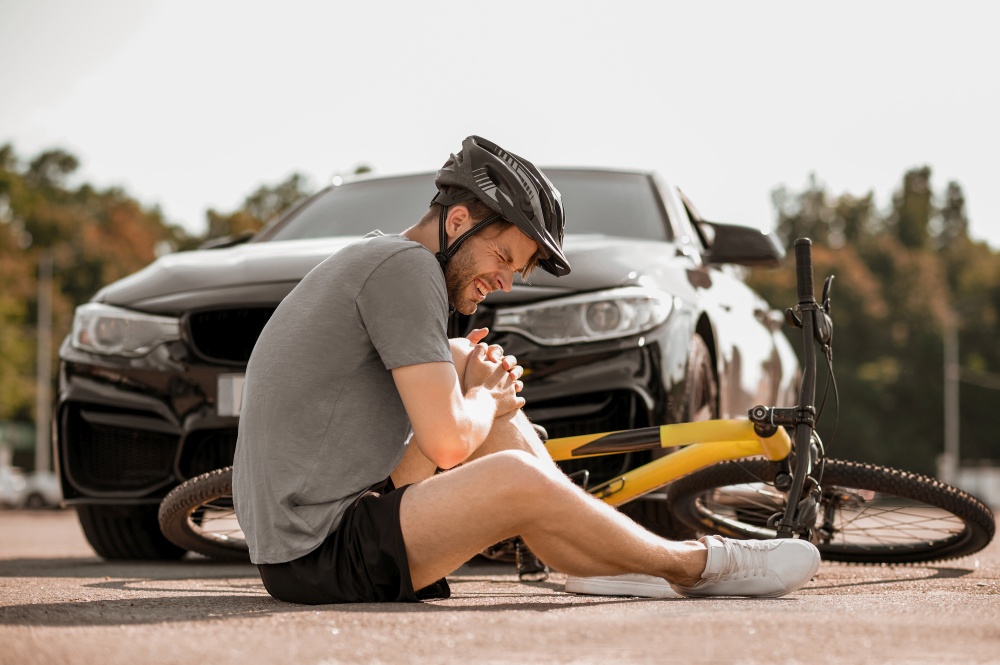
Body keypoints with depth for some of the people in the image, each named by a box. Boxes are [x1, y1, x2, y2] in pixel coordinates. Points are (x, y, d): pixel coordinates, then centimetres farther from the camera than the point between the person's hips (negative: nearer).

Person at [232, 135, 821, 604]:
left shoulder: (370, 259, 17)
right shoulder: (406, 265, -13)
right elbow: (447, 441, -21)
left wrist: (478, 389, 5)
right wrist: (485, 399, 0)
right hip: (319, 558, -11)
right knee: (517, 479, -24)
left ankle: (607, 561, 10)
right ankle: (690, 566, -1)